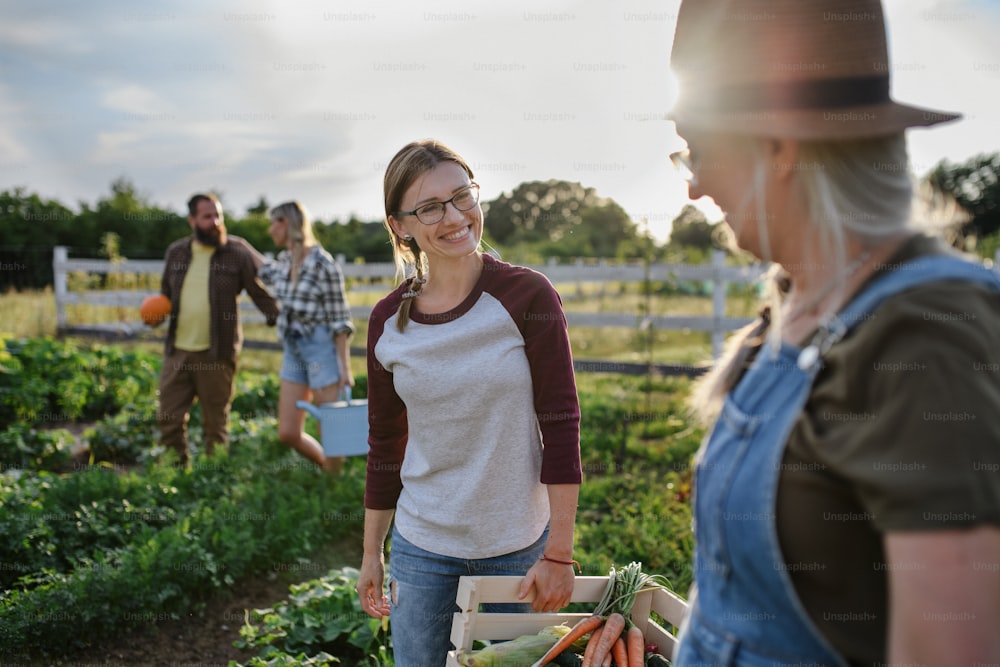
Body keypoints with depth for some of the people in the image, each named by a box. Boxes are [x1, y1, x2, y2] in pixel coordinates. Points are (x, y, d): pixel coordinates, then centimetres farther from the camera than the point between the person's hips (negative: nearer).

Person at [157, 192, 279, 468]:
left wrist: (279, 320, -19)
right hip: (177, 351, 4)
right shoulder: (176, 252, 10)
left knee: (216, 423, 6)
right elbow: (167, 294, 21)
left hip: (217, 354, -4)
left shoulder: (237, 252, -2)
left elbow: (260, 292, -5)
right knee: (169, 419, 7)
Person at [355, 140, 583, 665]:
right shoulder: (388, 322, -3)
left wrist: (559, 554, -12)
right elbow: (384, 445, 6)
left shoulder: (526, 297, -12)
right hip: (421, 547, 2)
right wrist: (371, 554, 11)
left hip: (518, 546, -2)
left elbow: (561, 426, -11)